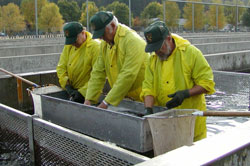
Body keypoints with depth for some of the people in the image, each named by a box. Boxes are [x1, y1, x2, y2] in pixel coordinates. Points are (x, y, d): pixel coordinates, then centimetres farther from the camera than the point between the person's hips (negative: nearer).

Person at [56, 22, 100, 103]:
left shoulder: (95, 46, -14)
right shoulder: (68, 45, 5)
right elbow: (61, 68, 6)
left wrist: (82, 92, -21)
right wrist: (68, 87, -7)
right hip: (72, 91, 5)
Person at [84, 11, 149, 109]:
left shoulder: (132, 40, -21)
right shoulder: (105, 43, 5)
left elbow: (128, 76, -28)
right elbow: (98, 72, 4)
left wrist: (106, 102, -27)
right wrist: (89, 100, -6)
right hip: (122, 97, 7)